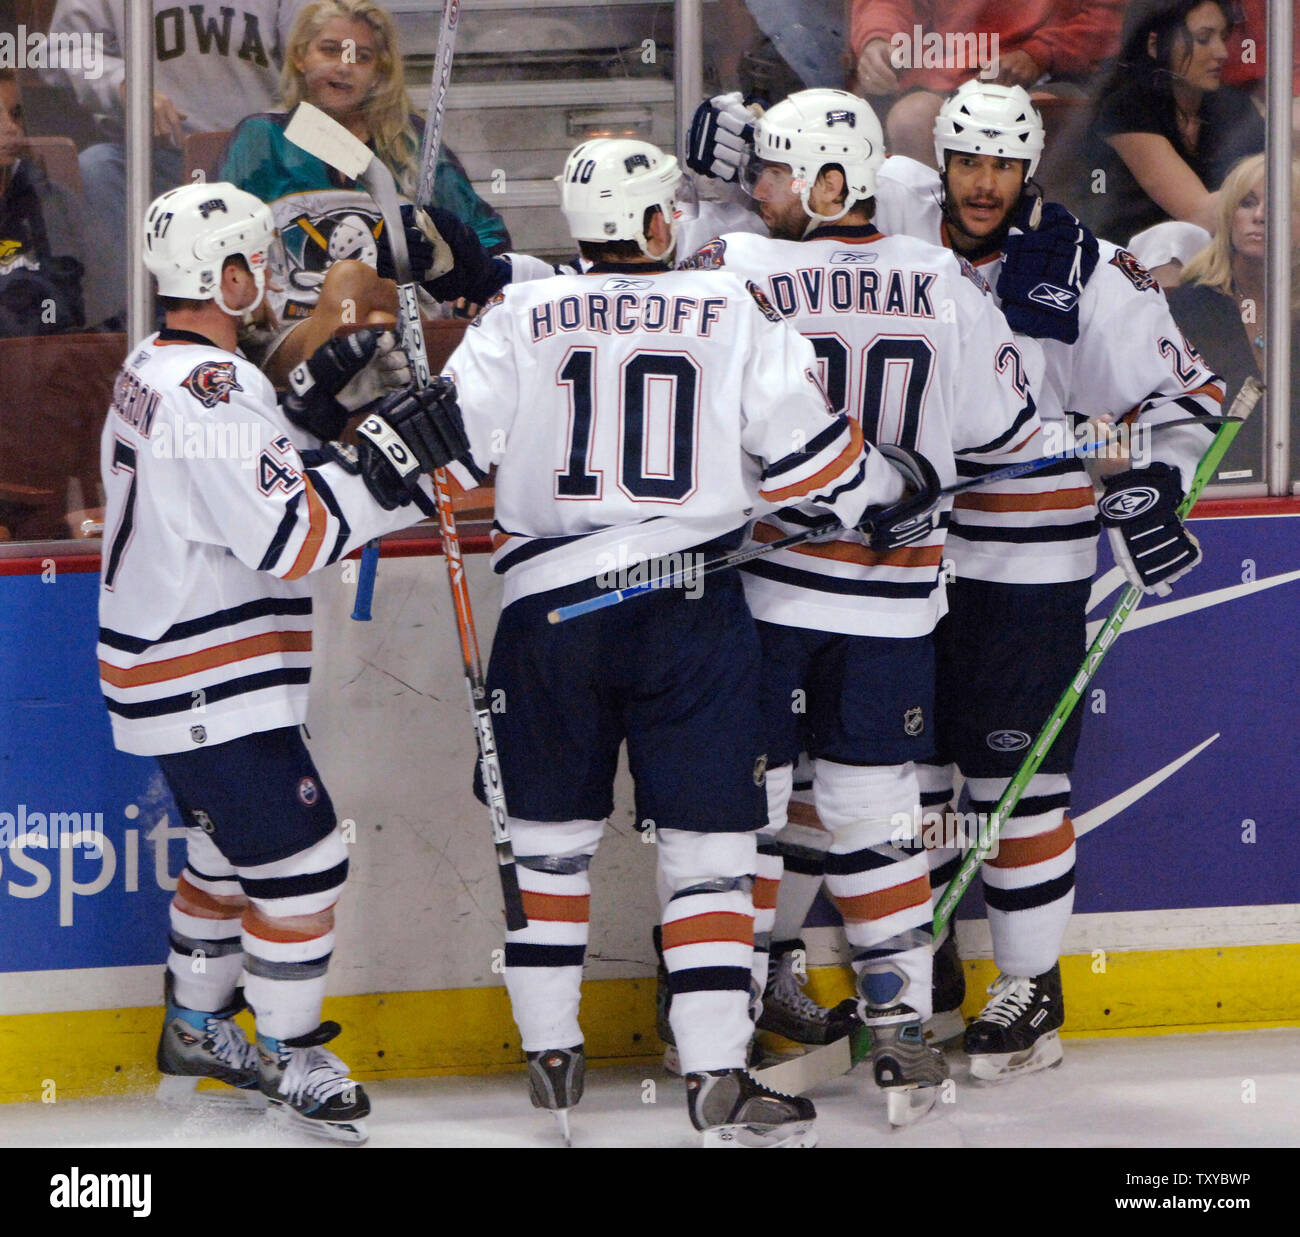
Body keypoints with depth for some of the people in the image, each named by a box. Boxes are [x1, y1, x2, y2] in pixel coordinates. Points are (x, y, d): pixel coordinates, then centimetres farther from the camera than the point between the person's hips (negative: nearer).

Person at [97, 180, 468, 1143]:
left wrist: (319, 397, 8)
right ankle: (289, 1056, 4)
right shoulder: (208, 395, -24)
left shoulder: (157, 371, 10)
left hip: (175, 672, 11)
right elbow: (293, 538, -29)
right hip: (210, 693, -11)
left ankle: (196, 1027, 36)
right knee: (301, 860, -6)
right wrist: (389, 456, -27)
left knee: (230, 849, 23)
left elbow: (255, 478, 18)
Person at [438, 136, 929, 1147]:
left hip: (551, 607, 2)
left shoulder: (520, 317, 2)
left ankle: (551, 1057, 20)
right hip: (693, 608, -2)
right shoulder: (734, 312, 0)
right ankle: (719, 1078, -9)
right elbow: (801, 447, -4)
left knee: (552, 833, 16)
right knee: (707, 837, 0)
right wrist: (890, 491, 13)